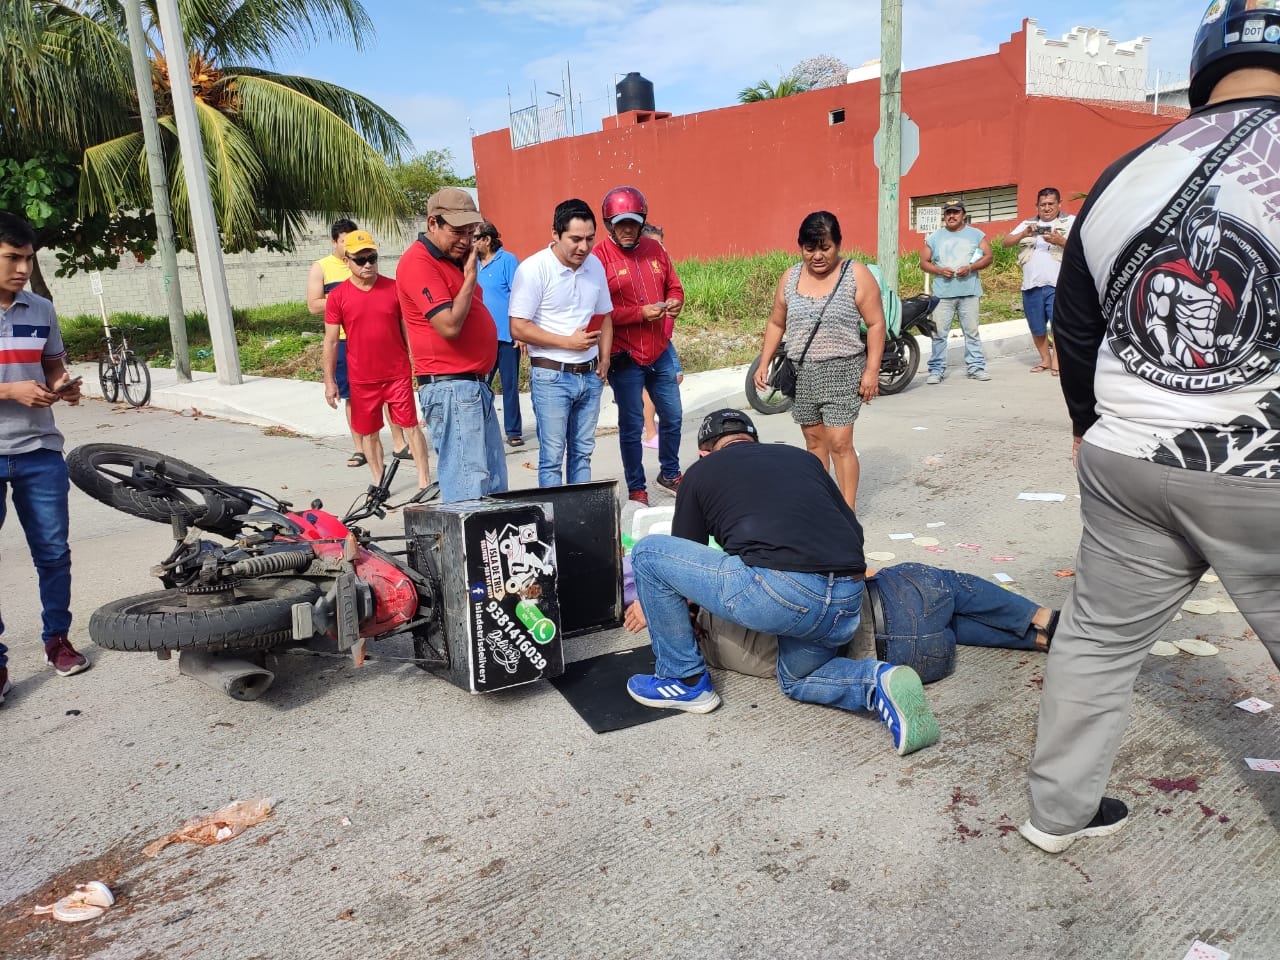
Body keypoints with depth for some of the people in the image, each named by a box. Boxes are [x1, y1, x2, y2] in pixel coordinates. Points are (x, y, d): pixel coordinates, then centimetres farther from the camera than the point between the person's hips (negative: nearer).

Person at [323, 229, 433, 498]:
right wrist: (329, 381, -4)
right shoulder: (337, 296, -3)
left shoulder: (394, 288, -1)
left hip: (398, 374, -1)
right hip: (361, 380, 1)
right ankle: (379, 483, 23)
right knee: (368, 433, 10)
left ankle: (425, 481, 4)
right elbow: (331, 341, 0)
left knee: (410, 426, 0)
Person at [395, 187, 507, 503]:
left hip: (475, 385, 10)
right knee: (468, 490, -10)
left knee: (494, 487, 13)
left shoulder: (454, 259, 17)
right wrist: (470, 276, -12)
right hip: (450, 387, -10)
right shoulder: (418, 262, -12)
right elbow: (449, 325, -21)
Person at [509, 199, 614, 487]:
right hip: (551, 376, -6)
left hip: (590, 375, 6)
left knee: (582, 452, 13)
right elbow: (518, 328, -15)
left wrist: (604, 359, 3)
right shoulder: (533, 269, -13)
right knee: (552, 456, 0)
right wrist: (568, 342, -17)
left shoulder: (595, 265, 6)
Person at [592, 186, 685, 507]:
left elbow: (674, 287, 15)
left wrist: (675, 302, -8)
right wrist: (640, 313, -22)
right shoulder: (599, 256, -11)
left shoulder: (654, 249, 7)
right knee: (632, 426, 5)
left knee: (673, 417, 16)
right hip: (625, 358, -6)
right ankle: (636, 488, 19)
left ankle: (670, 473, 37)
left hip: (660, 352, 6)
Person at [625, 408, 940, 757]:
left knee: (647, 552, 12)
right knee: (797, 679, 35)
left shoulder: (701, 471, 19)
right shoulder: (802, 456, 28)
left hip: (778, 594, -6)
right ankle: (879, 681, 5)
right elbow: (855, 531, 25)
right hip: (849, 607, 6)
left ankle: (685, 680, 20)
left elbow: (684, 553, 26)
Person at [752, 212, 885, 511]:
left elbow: (875, 324, -7)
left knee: (839, 443, -8)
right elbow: (776, 324, 14)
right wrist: (764, 363, 8)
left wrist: (871, 370, -13)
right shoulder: (790, 278, 6)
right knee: (814, 441, 12)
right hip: (800, 373, 5)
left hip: (841, 371, -4)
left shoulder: (856, 275, -6)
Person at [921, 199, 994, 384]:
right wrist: (940, 270, -10)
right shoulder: (934, 237, 10)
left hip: (969, 292, 0)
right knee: (939, 332, -3)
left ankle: (976, 367, 10)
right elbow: (924, 262, 9)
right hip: (943, 293, 0)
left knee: (972, 332, 3)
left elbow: (988, 257, 6)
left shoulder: (976, 234, 10)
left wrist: (970, 268, -11)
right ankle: (936, 370, 1)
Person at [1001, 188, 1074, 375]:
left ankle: (1056, 361, 2)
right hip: (1031, 285, 4)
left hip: (1057, 285, -4)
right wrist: (1024, 234, -10)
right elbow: (1006, 242, 9)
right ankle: (1045, 359, 25)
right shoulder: (1027, 224, 17)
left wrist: (1061, 241, -20)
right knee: (1037, 328, 11)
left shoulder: (1070, 222, 7)